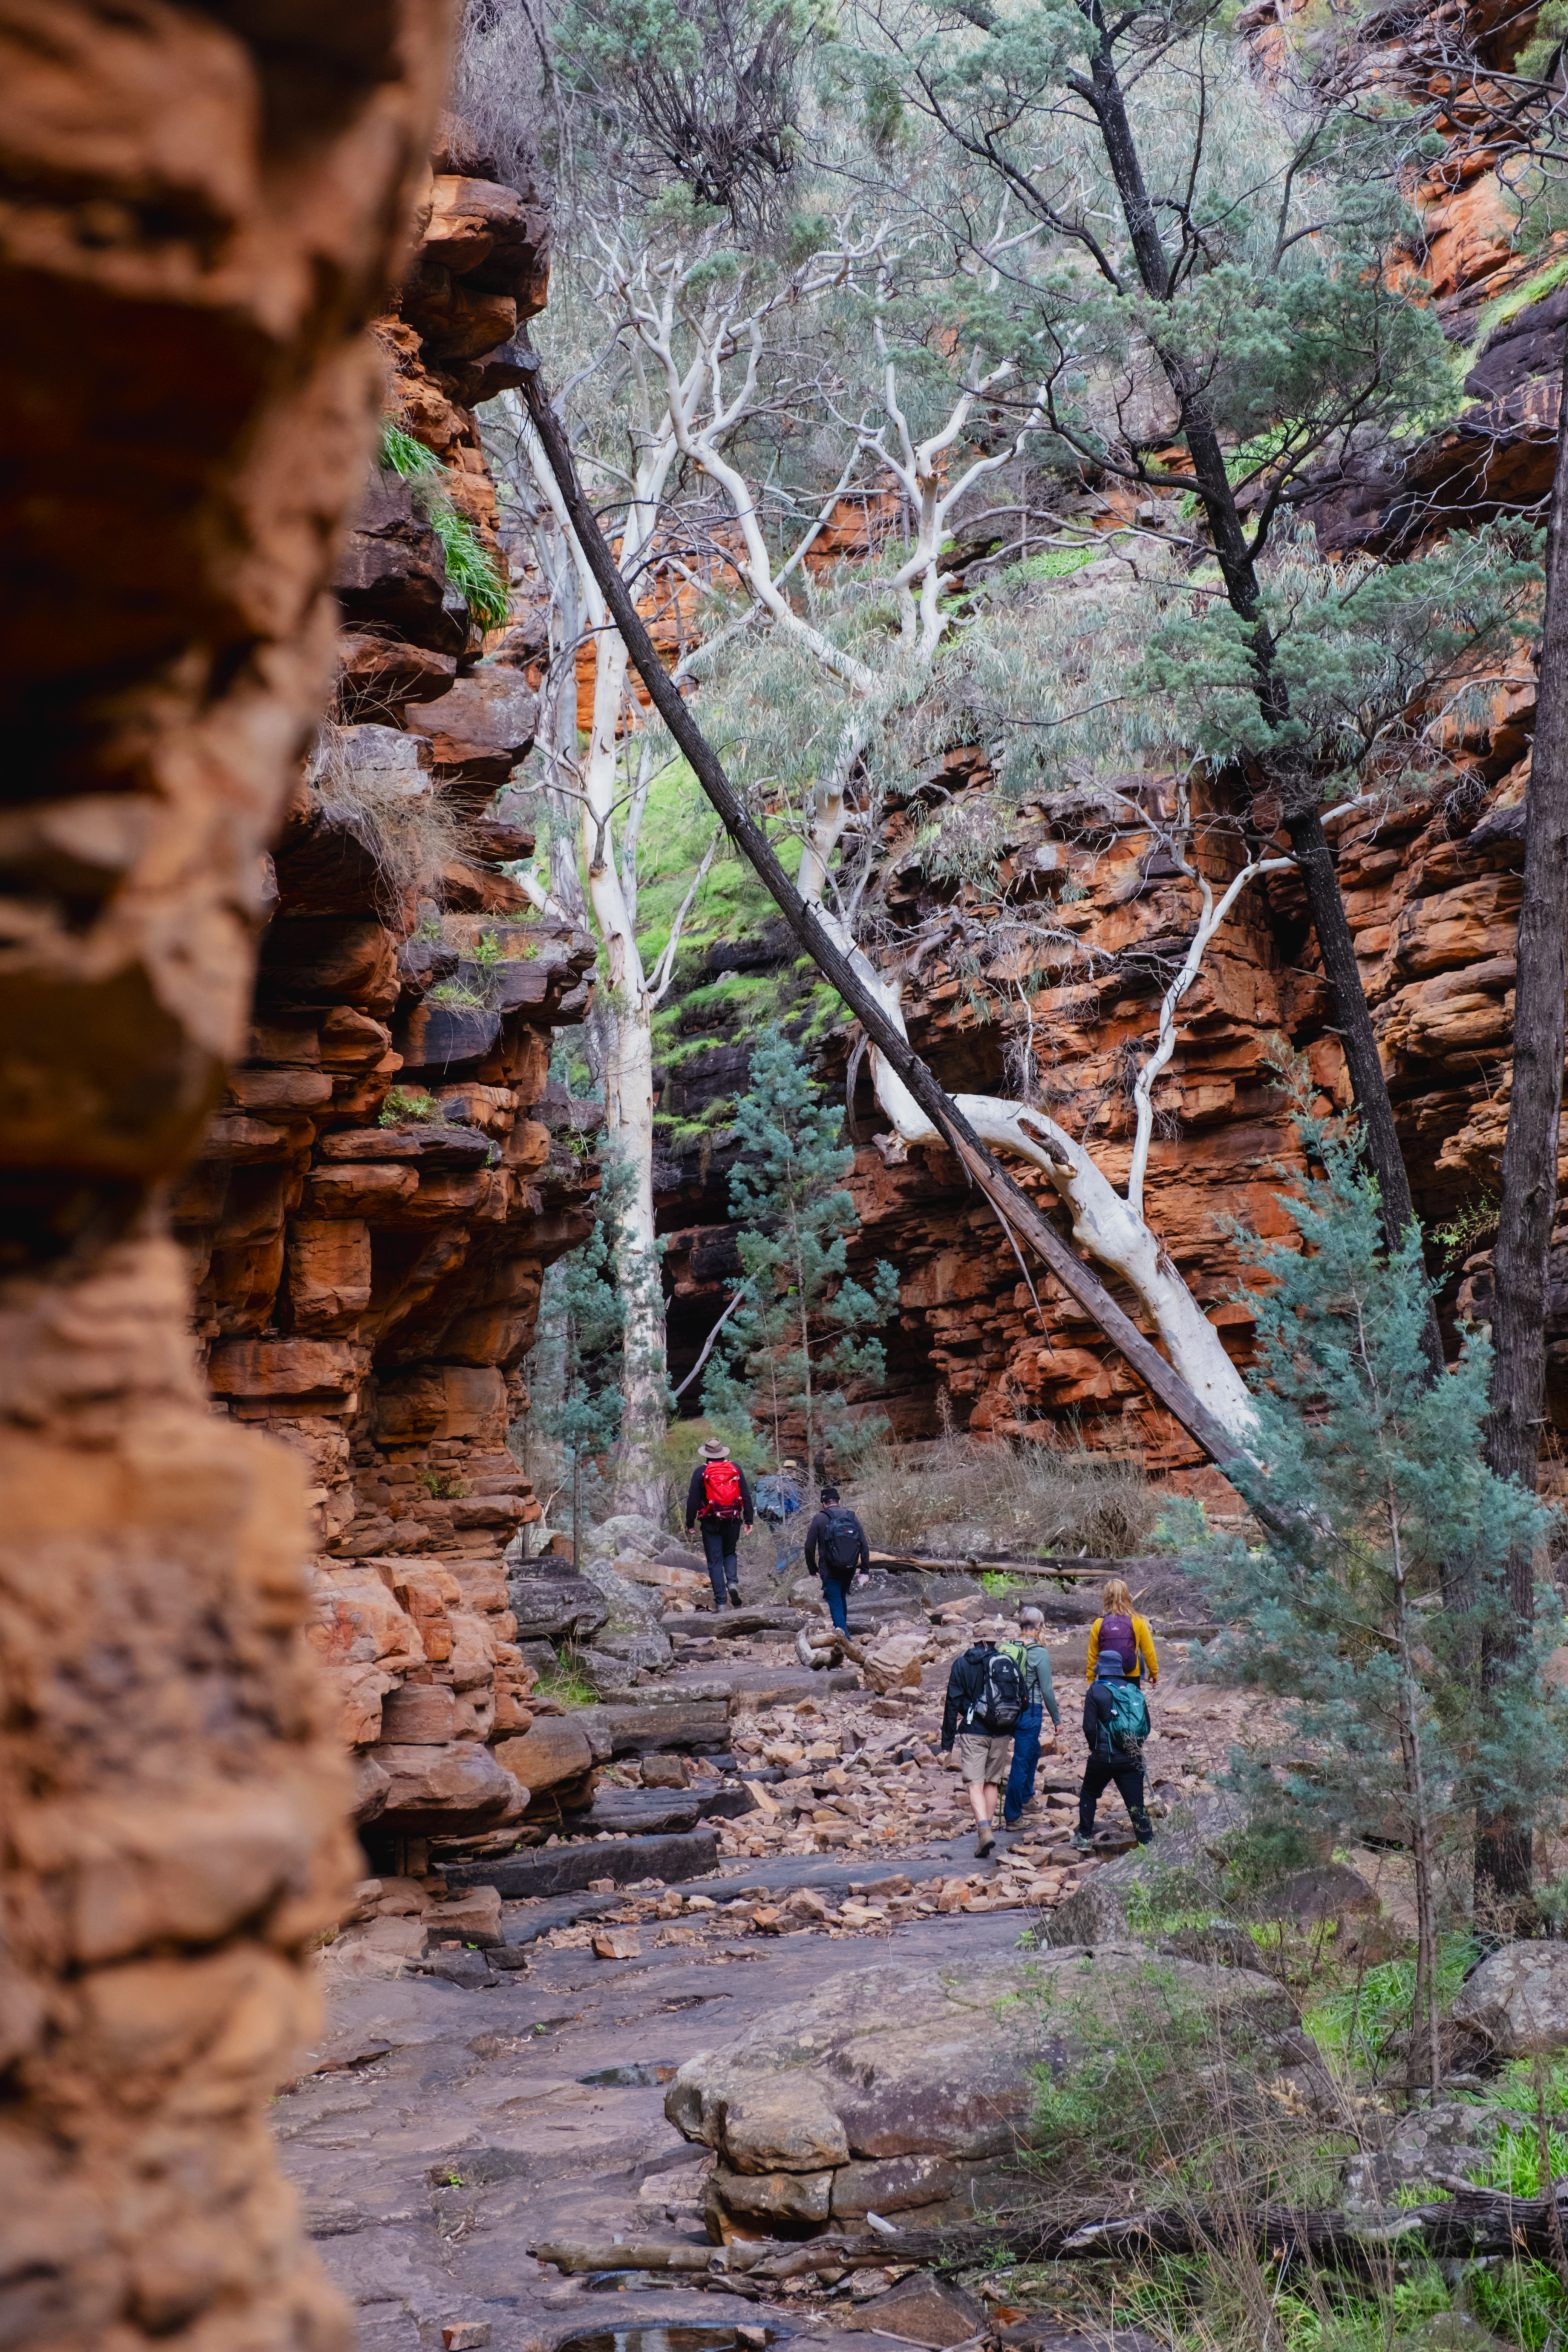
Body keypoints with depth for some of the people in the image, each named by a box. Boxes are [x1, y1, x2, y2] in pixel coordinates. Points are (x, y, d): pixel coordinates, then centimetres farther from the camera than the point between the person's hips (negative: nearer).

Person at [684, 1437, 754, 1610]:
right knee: (730, 1553, 21)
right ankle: (733, 1582, -6)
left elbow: (693, 1499, -4)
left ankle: (720, 1601, -1)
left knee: (715, 1561, 3)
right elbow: (746, 1495, 4)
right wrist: (748, 1519, 8)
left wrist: (689, 1523, 3)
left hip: (711, 1522, -2)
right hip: (733, 1521, 2)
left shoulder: (701, 1472, -3)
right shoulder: (735, 1468, 4)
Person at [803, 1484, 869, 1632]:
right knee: (842, 1598, 23)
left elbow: (809, 1547, -5)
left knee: (835, 1603, -2)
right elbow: (864, 1545, 1)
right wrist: (866, 1570, 3)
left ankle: (843, 1633, -15)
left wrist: (813, 1569, 6)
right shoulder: (852, 1517, 6)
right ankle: (843, 1629, 29)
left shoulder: (820, 1518, -2)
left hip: (830, 1570, -4)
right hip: (849, 1569, 4)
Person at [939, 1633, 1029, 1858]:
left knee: (975, 1784, -5)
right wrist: (1012, 1731, 22)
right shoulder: (1010, 1662, 6)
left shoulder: (961, 1665, -2)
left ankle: (983, 1829, -23)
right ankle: (987, 1828, 17)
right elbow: (1021, 1701, 11)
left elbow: (952, 1705, -4)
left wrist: (947, 1741, 0)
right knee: (992, 1782, 15)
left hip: (974, 1732, -3)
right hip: (1002, 1734, 3)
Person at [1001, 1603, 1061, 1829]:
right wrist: (1056, 1719, -2)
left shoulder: (1006, 1648, -1)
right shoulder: (1039, 1653, -16)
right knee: (1021, 1761, 0)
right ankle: (1010, 1816, 2)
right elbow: (1047, 1690, -13)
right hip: (1030, 1711, -6)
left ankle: (1026, 1796, 44)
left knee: (1033, 1751, 29)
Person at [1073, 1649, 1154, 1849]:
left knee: (1088, 1794, 20)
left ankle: (1084, 1837, 23)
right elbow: (1146, 1727, 10)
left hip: (1104, 1756, -3)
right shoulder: (1134, 1691, 8)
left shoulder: (1096, 1691, -5)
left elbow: (1089, 1727, -8)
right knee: (1136, 1805, 4)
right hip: (1132, 1758, 3)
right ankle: (1148, 1845, -3)